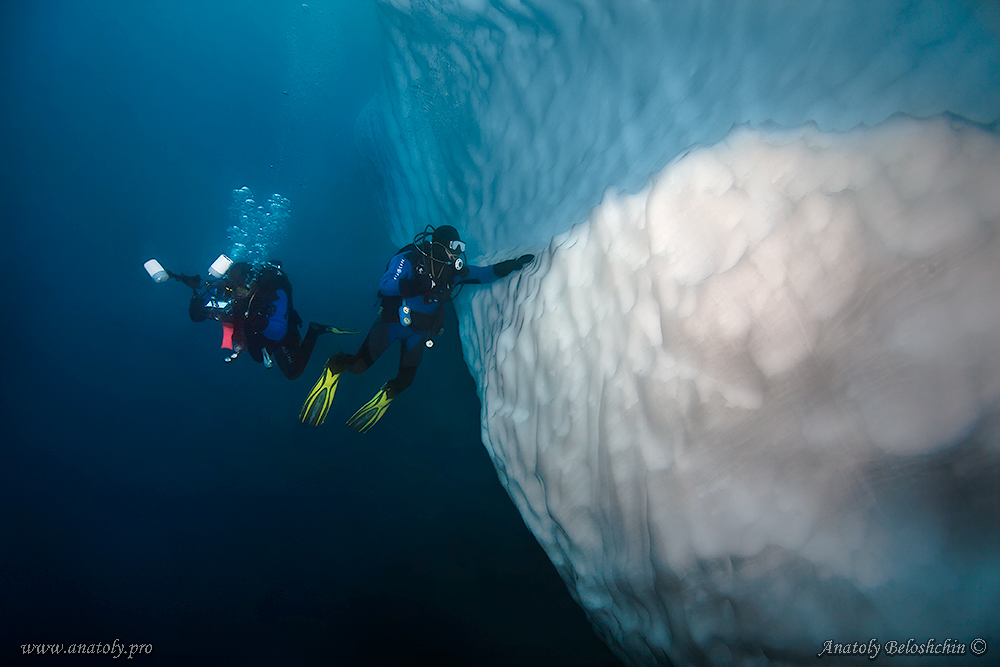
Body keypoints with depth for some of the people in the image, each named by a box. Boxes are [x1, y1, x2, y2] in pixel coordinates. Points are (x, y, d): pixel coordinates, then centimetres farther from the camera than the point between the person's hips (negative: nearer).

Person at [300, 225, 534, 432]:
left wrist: (512, 265, -8)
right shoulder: (409, 259, -19)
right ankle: (335, 366, 23)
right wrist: (420, 285, -43)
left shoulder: (452, 270, -2)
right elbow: (385, 287, -31)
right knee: (359, 365, -8)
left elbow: (484, 274, 5)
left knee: (405, 380, 9)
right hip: (393, 321, -5)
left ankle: (387, 395, 39)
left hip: (418, 331, 5)